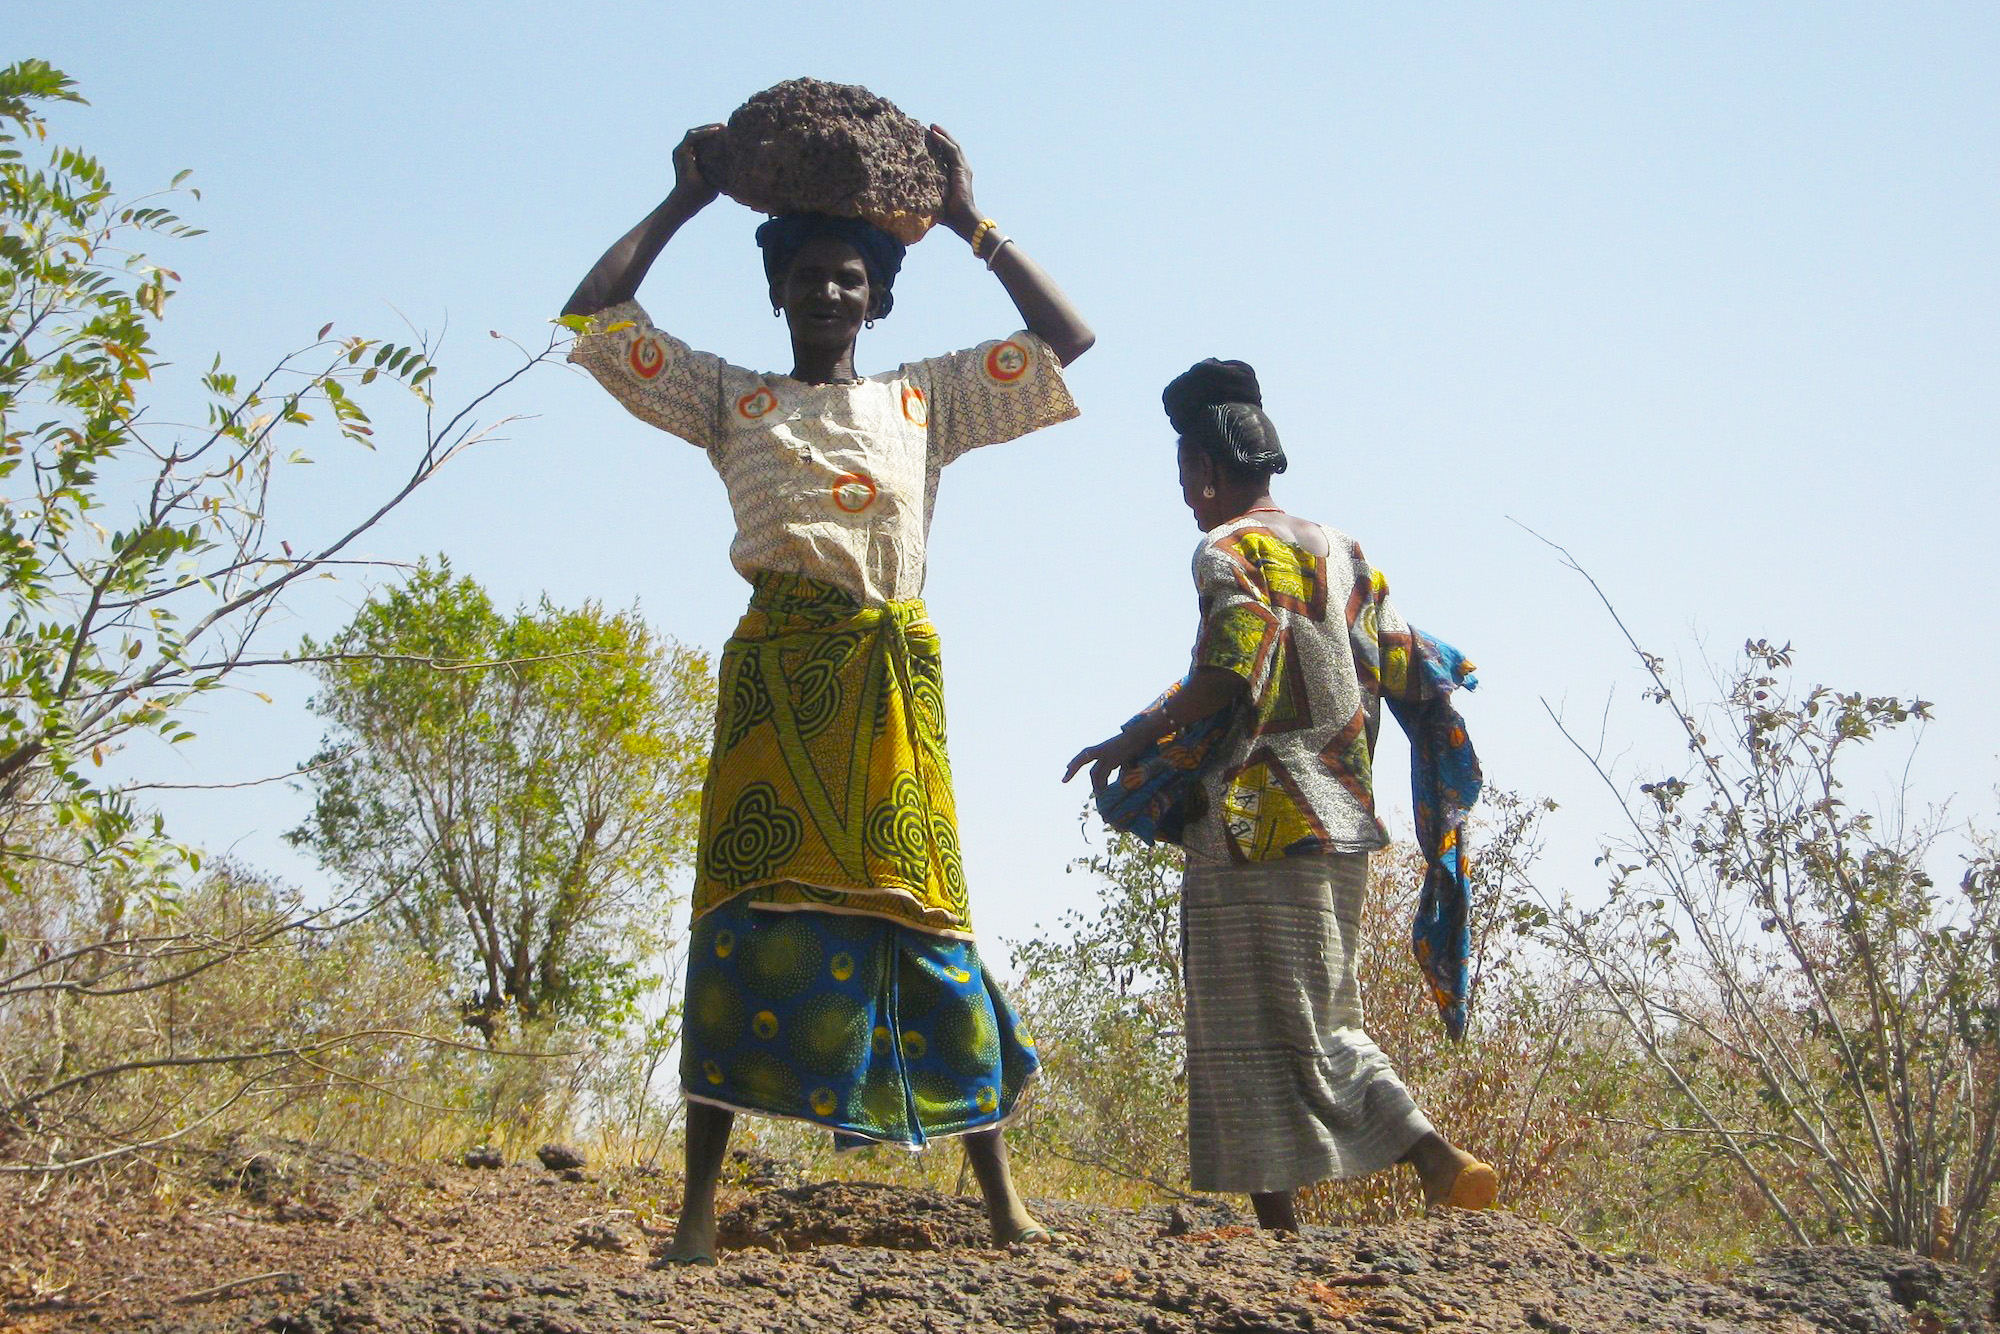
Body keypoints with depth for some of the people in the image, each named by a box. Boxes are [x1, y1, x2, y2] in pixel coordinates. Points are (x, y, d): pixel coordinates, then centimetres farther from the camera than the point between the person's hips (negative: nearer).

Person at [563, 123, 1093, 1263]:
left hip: (894, 674, 1)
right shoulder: (731, 399, 19)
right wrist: (684, 201, 20)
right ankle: (702, 1207, -10)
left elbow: (1067, 338, 20)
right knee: (750, 908, -10)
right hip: (777, 666, -1)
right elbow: (595, 316, 17)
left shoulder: (925, 400, 21)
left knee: (920, 912, -4)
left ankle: (1004, 1200, -2)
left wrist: (971, 224, 19)